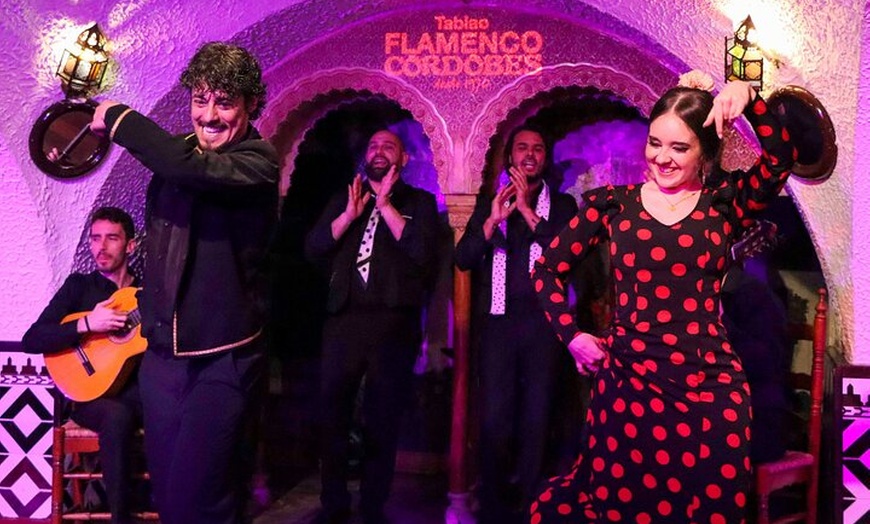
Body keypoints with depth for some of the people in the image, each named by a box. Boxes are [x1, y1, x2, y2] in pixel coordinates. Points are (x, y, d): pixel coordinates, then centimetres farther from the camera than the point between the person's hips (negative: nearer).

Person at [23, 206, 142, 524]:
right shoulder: (79, 286, 7)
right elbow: (31, 341, -4)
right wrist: (87, 323, -17)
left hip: (140, 388, 2)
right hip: (91, 391, -2)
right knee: (118, 416, -37)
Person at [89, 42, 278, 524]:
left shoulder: (258, 162, -14)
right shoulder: (176, 152, 8)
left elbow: (195, 171, -34)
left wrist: (118, 118, -19)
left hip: (223, 357, -7)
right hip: (162, 350, 7)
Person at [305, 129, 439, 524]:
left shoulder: (419, 202, 8)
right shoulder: (344, 199, 17)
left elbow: (423, 253, -9)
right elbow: (312, 248, 6)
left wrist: (386, 206, -9)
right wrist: (349, 214, -6)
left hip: (394, 322, -2)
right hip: (344, 318, 3)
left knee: (383, 421, 5)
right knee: (333, 414, 5)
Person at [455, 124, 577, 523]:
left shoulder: (562, 205, 9)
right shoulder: (489, 203, 13)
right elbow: (463, 258, 3)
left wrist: (528, 210, -12)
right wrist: (492, 220, -11)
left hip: (543, 323, -1)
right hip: (499, 322, 1)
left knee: (536, 420, 3)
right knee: (494, 419, -1)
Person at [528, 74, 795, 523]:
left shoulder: (724, 205, 4)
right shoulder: (614, 203, 4)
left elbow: (781, 160, -13)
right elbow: (546, 270, 9)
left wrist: (750, 100, -23)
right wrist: (572, 335, 2)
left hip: (709, 388, 1)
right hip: (627, 381, 0)